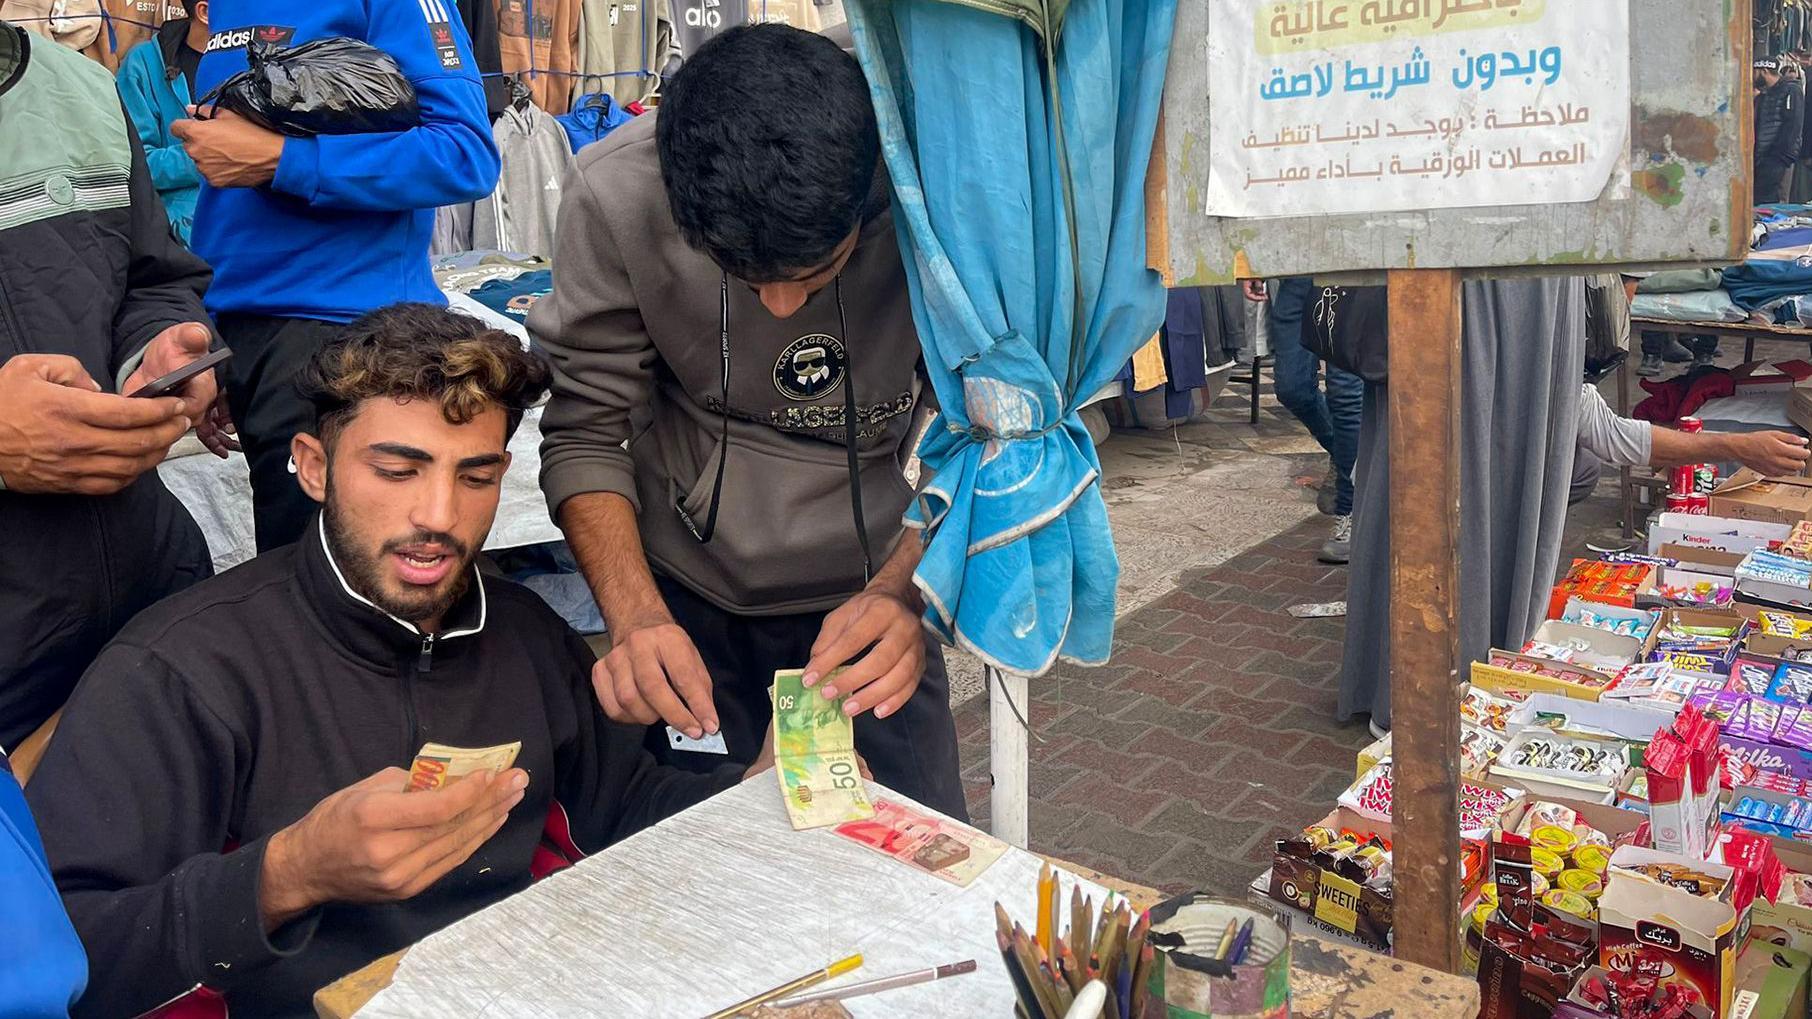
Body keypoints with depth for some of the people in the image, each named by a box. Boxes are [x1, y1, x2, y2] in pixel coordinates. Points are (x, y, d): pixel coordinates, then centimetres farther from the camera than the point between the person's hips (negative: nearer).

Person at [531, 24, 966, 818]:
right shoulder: (617, 197, -24)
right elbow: (584, 434, -14)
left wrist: (904, 588, -34)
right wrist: (636, 615, -29)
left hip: (876, 590, 0)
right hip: (686, 591, 1)